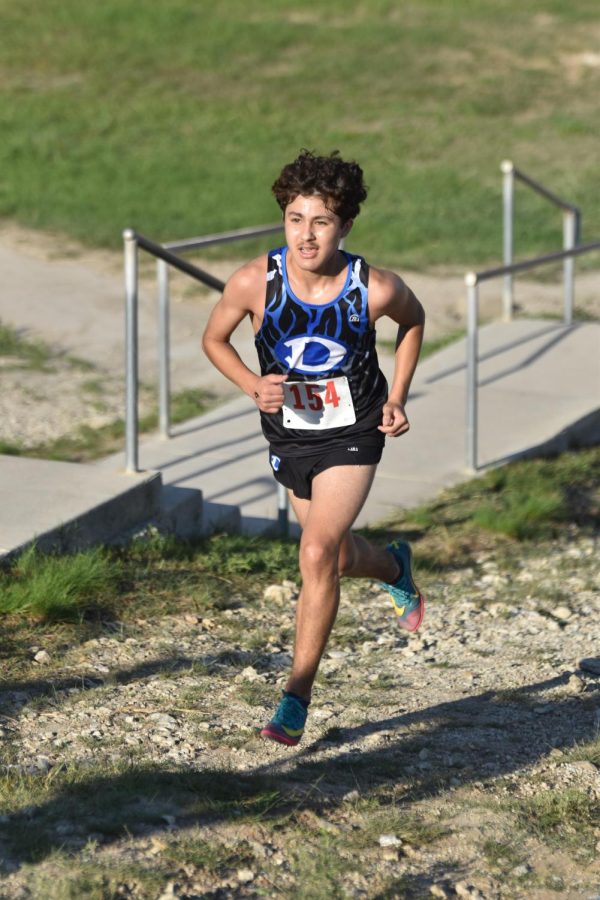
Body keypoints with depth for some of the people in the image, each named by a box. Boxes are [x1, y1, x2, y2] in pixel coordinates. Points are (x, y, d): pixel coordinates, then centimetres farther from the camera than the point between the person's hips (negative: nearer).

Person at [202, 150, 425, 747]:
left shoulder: (375, 289, -23)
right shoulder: (253, 283, -22)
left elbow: (413, 319, 2)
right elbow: (213, 340, -3)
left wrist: (397, 396, -3)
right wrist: (252, 386, -21)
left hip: (353, 436, -3)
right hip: (290, 436, 3)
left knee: (318, 555, -18)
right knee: (340, 559, 20)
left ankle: (296, 699, -8)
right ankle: (394, 568, 57)